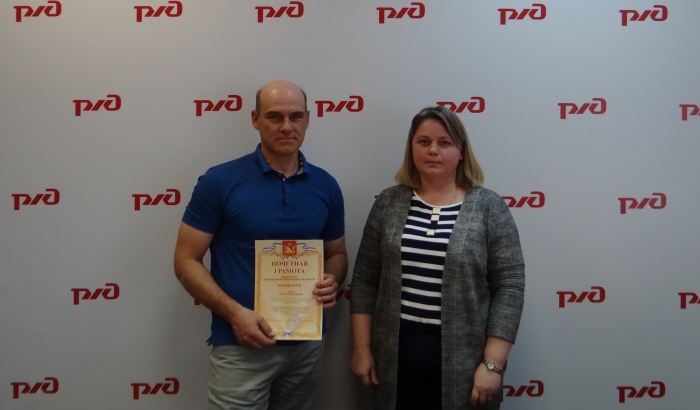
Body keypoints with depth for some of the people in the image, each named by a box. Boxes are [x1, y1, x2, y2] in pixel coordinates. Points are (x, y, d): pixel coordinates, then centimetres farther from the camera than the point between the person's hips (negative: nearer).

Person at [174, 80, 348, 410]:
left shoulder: (326, 186, 3)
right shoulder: (219, 182, -8)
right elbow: (186, 261, -7)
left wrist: (332, 281, -9)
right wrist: (234, 313, -18)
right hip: (241, 346, -4)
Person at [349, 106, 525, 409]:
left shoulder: (489, 207, -4)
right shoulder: (388, 203, 2)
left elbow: (509, 287, -7)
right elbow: (365, 280, 4)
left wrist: (492, 363, -12)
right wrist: (361, 348, 0)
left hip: (461, 362, -2)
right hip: (396, 357, 2)